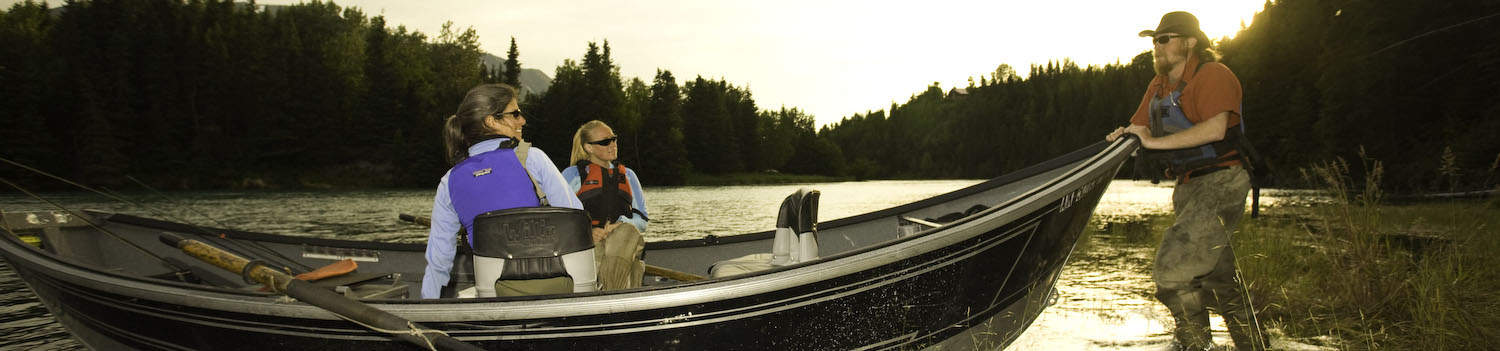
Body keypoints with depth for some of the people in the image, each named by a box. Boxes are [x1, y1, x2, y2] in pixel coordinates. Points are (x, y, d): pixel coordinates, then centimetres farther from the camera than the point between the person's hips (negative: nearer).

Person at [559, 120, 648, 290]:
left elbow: (642, 220, 19)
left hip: (622, 242, 1)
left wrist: (620, 225, -6)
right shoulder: (572, 174, 18)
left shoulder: (628, 175, 28)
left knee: (628, 231, -34)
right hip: (583, 244, -1)